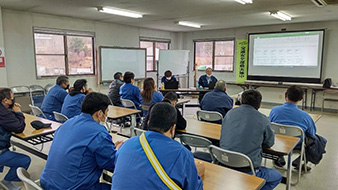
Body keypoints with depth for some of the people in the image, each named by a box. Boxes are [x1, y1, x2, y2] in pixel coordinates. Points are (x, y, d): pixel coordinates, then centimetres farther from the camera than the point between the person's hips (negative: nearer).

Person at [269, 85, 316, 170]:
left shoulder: (274, 110, -16)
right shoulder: (305, 116, -21)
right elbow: (312, 134, -5)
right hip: (297, 146, -2)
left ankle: (280, 159, 32)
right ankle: (298, 162, 15)